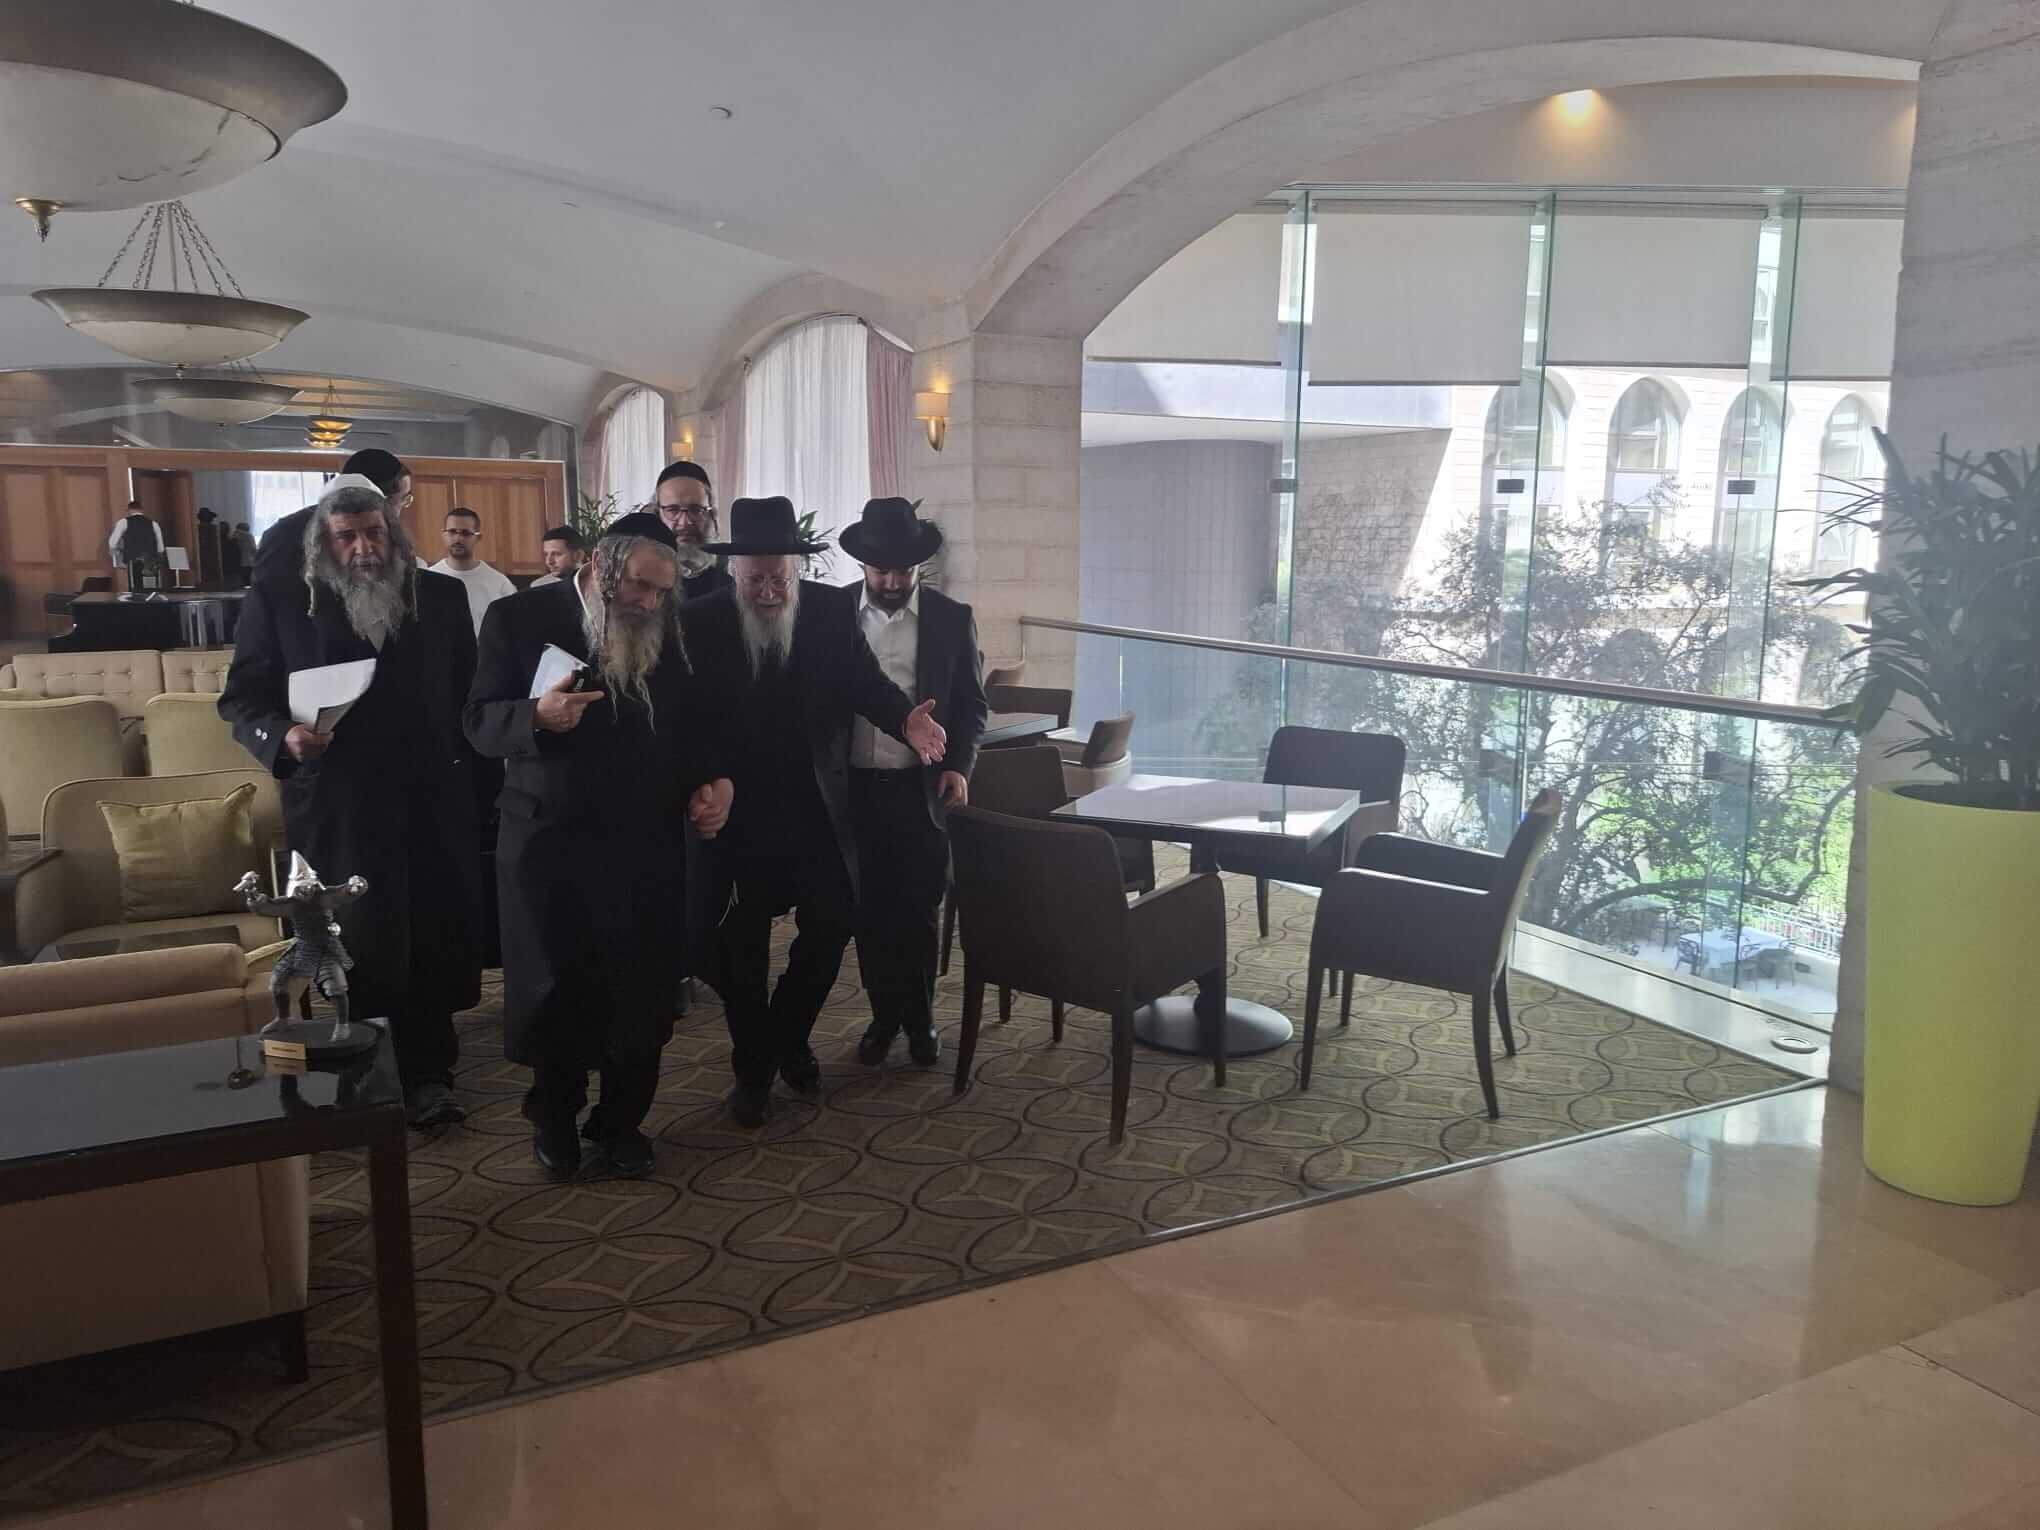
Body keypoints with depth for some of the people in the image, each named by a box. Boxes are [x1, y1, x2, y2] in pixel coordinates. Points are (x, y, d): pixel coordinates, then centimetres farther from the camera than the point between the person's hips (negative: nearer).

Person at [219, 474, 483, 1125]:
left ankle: (427, 1074, 18)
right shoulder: (276, 600, 3)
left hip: (432, 804, 2)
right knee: (348, 948, 5)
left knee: (434, 943, 4)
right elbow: (242, 699, 3)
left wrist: (477, 782, 1)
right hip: (333, 812, -1)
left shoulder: (442, 596, 8)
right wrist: (282, 735, -18)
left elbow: (473, 694, 9)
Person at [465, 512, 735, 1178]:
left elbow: (698, 722, 12)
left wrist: (710, 782, -6)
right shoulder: (519, 618, -5)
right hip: (549, 842, -2)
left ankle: (622, 1120, 26)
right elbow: (481, 723, -8)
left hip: (646, 842, 2)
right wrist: (538, 717, -28)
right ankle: (554, 1117, 32)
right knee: (553, 990, 8)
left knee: (642, 989, 5)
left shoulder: (666, 631, 4)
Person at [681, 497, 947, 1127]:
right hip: (738, 812, -2)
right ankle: (753, 1069, 27)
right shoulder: (700, 620, -8)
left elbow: (864, 682, -6)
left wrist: (904, 718, -27)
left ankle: (788, 1037, 33)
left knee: (831, 925, 6)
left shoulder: (832, 610, -2)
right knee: (741, 946, 8)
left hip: (816, 809, 2)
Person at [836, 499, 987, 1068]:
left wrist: (959, 766, -9)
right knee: (869, 909, 9)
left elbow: (971, 704, 6)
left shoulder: (952, 619, 0)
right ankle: (884, 1015, 25)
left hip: (923, 789, -1)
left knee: (919, 910, 6)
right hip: (855, 787, 1)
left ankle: (920, 1019, 23)